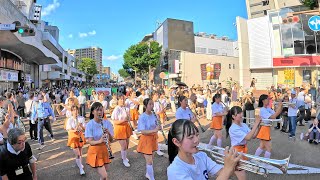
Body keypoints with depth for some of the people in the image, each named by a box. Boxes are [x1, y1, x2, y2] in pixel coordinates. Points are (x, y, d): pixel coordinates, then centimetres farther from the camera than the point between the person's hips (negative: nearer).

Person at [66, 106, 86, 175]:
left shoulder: (81, 118, -7)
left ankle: (79, 163, 41)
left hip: (80, 136, 2)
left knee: (80, 152, 17)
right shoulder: (70, 120, -11)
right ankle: (81, 169, 5)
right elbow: (69, 130, -10)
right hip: (73, 137, -2)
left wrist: (81, 126, -25)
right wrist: (74, 130, -29)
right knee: (77, 154, -4)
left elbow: (84, 129, -5)